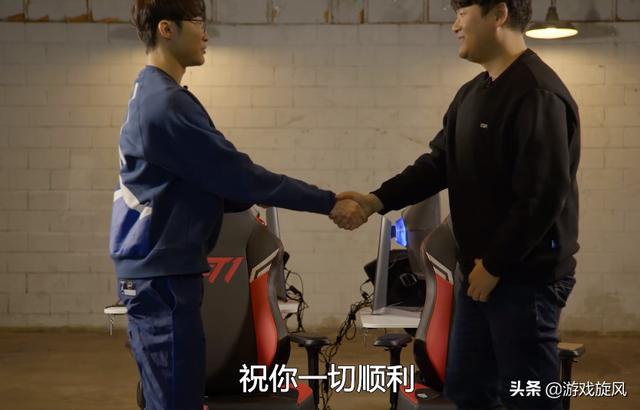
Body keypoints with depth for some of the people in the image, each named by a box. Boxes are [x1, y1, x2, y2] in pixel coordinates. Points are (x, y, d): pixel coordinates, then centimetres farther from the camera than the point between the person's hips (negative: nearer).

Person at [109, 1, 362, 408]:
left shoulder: (158, 95, 14)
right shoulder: (164, 104, -18)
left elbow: (216, 184, 18)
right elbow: (238, 176, -18)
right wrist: (327, 202, -11)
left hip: (161, 270, 10)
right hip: (161, 276, -10)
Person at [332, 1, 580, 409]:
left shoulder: (538, 94, -18)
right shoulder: (471, 95, 13)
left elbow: (543, 195, -22)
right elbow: (438, 164, 14)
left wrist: (495, 265, -16)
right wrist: (376, 200, 1)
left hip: (527, 274, -10)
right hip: (482, 270, 10)